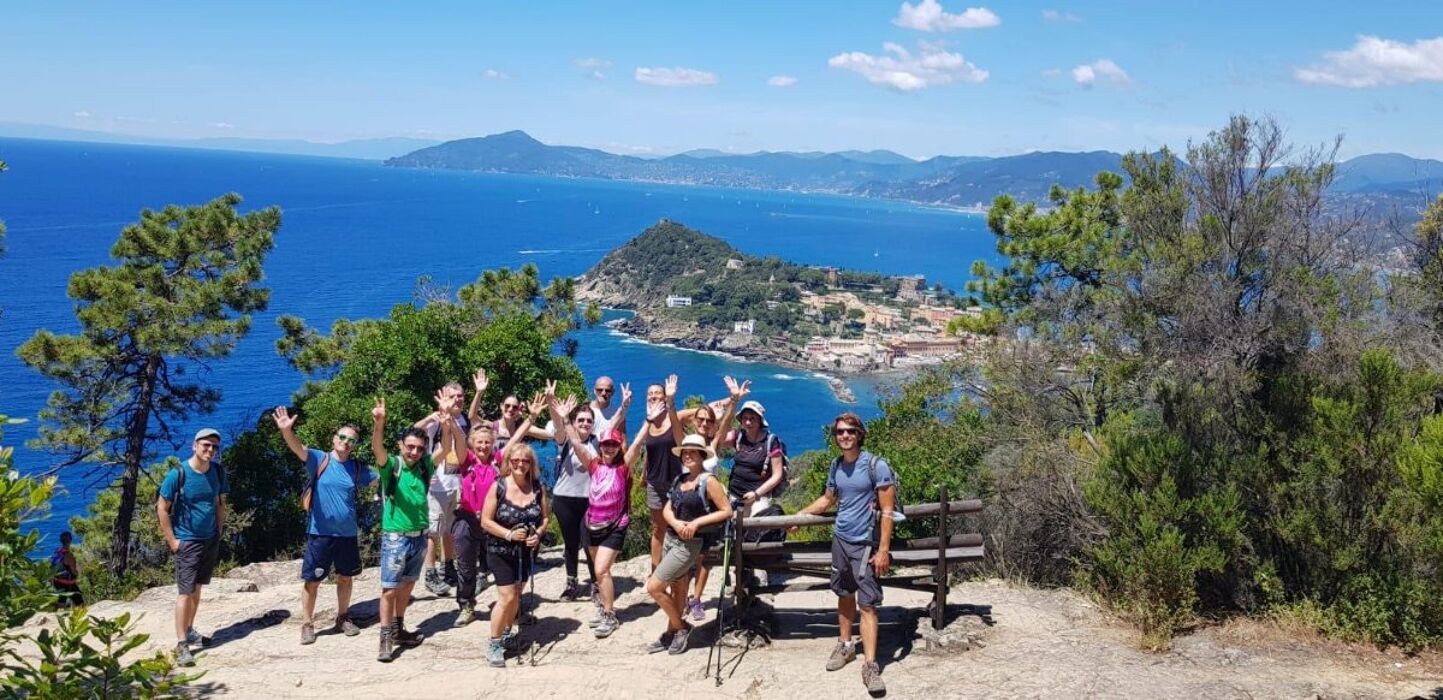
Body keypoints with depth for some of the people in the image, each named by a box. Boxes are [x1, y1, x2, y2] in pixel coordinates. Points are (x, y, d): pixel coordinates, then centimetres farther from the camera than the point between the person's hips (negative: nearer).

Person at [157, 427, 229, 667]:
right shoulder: (178, 474, -15)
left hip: (211, 540, 5)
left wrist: (219, 532, 6)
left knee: (197, 588, 15)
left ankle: (189, 630, 28)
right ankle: (181, 644, -6)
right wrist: (172, 541, -11)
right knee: (186, 592, -8)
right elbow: (162, 508, -10)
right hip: (187, 542, -5)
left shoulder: (217, 472, 0)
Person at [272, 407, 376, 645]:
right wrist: (286, 430, -45)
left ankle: (343, 619, 32)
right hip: (320, 533, -3)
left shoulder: (357, 468, 3)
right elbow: (298, 448, -25)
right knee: (312, 580, 3)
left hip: (347, 533, 3)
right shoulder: (319, 459, -7)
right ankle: (307, 625, 17)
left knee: (345, 577, 15)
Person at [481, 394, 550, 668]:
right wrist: (509, 534, -23)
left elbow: (545, 517, 5)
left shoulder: (538, 488, -5)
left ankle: (506, 633, 37)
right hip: (500, 551, -4)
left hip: (526, 551, 4)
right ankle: (494, 644, 4)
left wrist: (538, 534, -14)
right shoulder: (498, 487, -14)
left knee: (515, 595, 15)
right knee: (507, 597, -10)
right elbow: (486, 521, -12)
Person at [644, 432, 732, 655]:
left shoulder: (708, 482, -11)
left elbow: (727, 511, -13)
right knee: (677, 589, 16)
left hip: (689, 544, -7)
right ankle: (672, 633, 28)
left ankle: (680, 627, 11)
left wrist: (696, 522, -19)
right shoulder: (679, 480, 9)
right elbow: (666, 510, 6)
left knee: (654, 587, -7)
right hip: (670, 538, 7)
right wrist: (676, 523, -16)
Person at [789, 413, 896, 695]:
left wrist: (883, 549, -18)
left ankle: (870, 665, -6)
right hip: (840, 539, 6)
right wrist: (800, 515, 21)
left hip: (865, 543, -6)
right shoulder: (836, 466, 6)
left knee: (867, 604, -7)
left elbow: (887, 510, -14)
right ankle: (845, 646, 31)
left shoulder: (876, 465, -13)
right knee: (845, 596, 16)